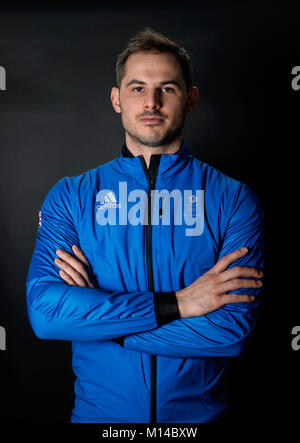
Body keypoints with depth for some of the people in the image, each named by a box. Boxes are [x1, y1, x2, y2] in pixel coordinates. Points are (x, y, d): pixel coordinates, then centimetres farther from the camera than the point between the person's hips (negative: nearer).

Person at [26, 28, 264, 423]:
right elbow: (44, 310, -18)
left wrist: (94, 314, -17)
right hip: (98, 412, 1)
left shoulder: (234, 199, -10)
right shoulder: (69, 196, -6)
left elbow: (234, 329, -18)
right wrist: (176, 303, -22)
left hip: (201, 411, 0)